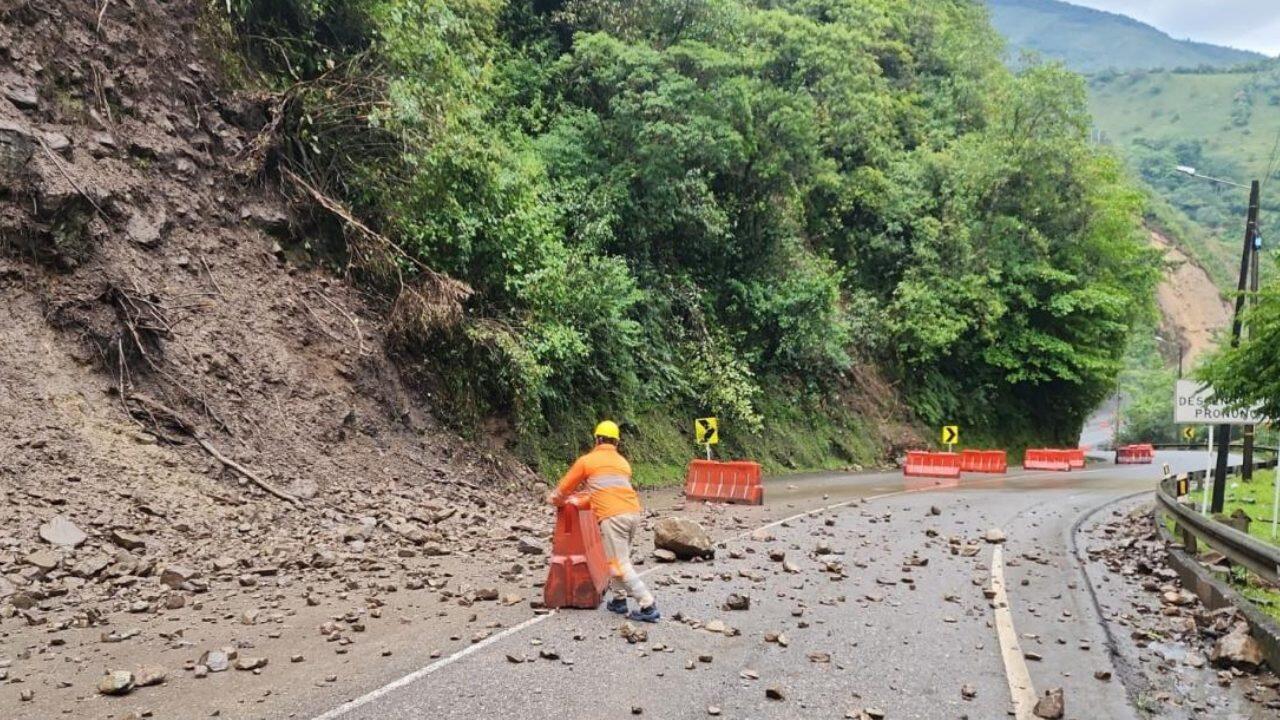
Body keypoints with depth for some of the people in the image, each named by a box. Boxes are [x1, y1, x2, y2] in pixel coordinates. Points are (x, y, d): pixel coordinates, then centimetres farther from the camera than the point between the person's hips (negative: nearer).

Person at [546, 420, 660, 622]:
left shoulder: (586, 461, 11)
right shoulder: (623, 462, 26)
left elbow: (565, 487, 20)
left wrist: (555, 499, 43)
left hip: (612, 516, -6)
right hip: (634, 512, 6)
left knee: (620, 564, -4)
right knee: (618, 558, 23)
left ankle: (648, 606, -11)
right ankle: (619, 599, 23)